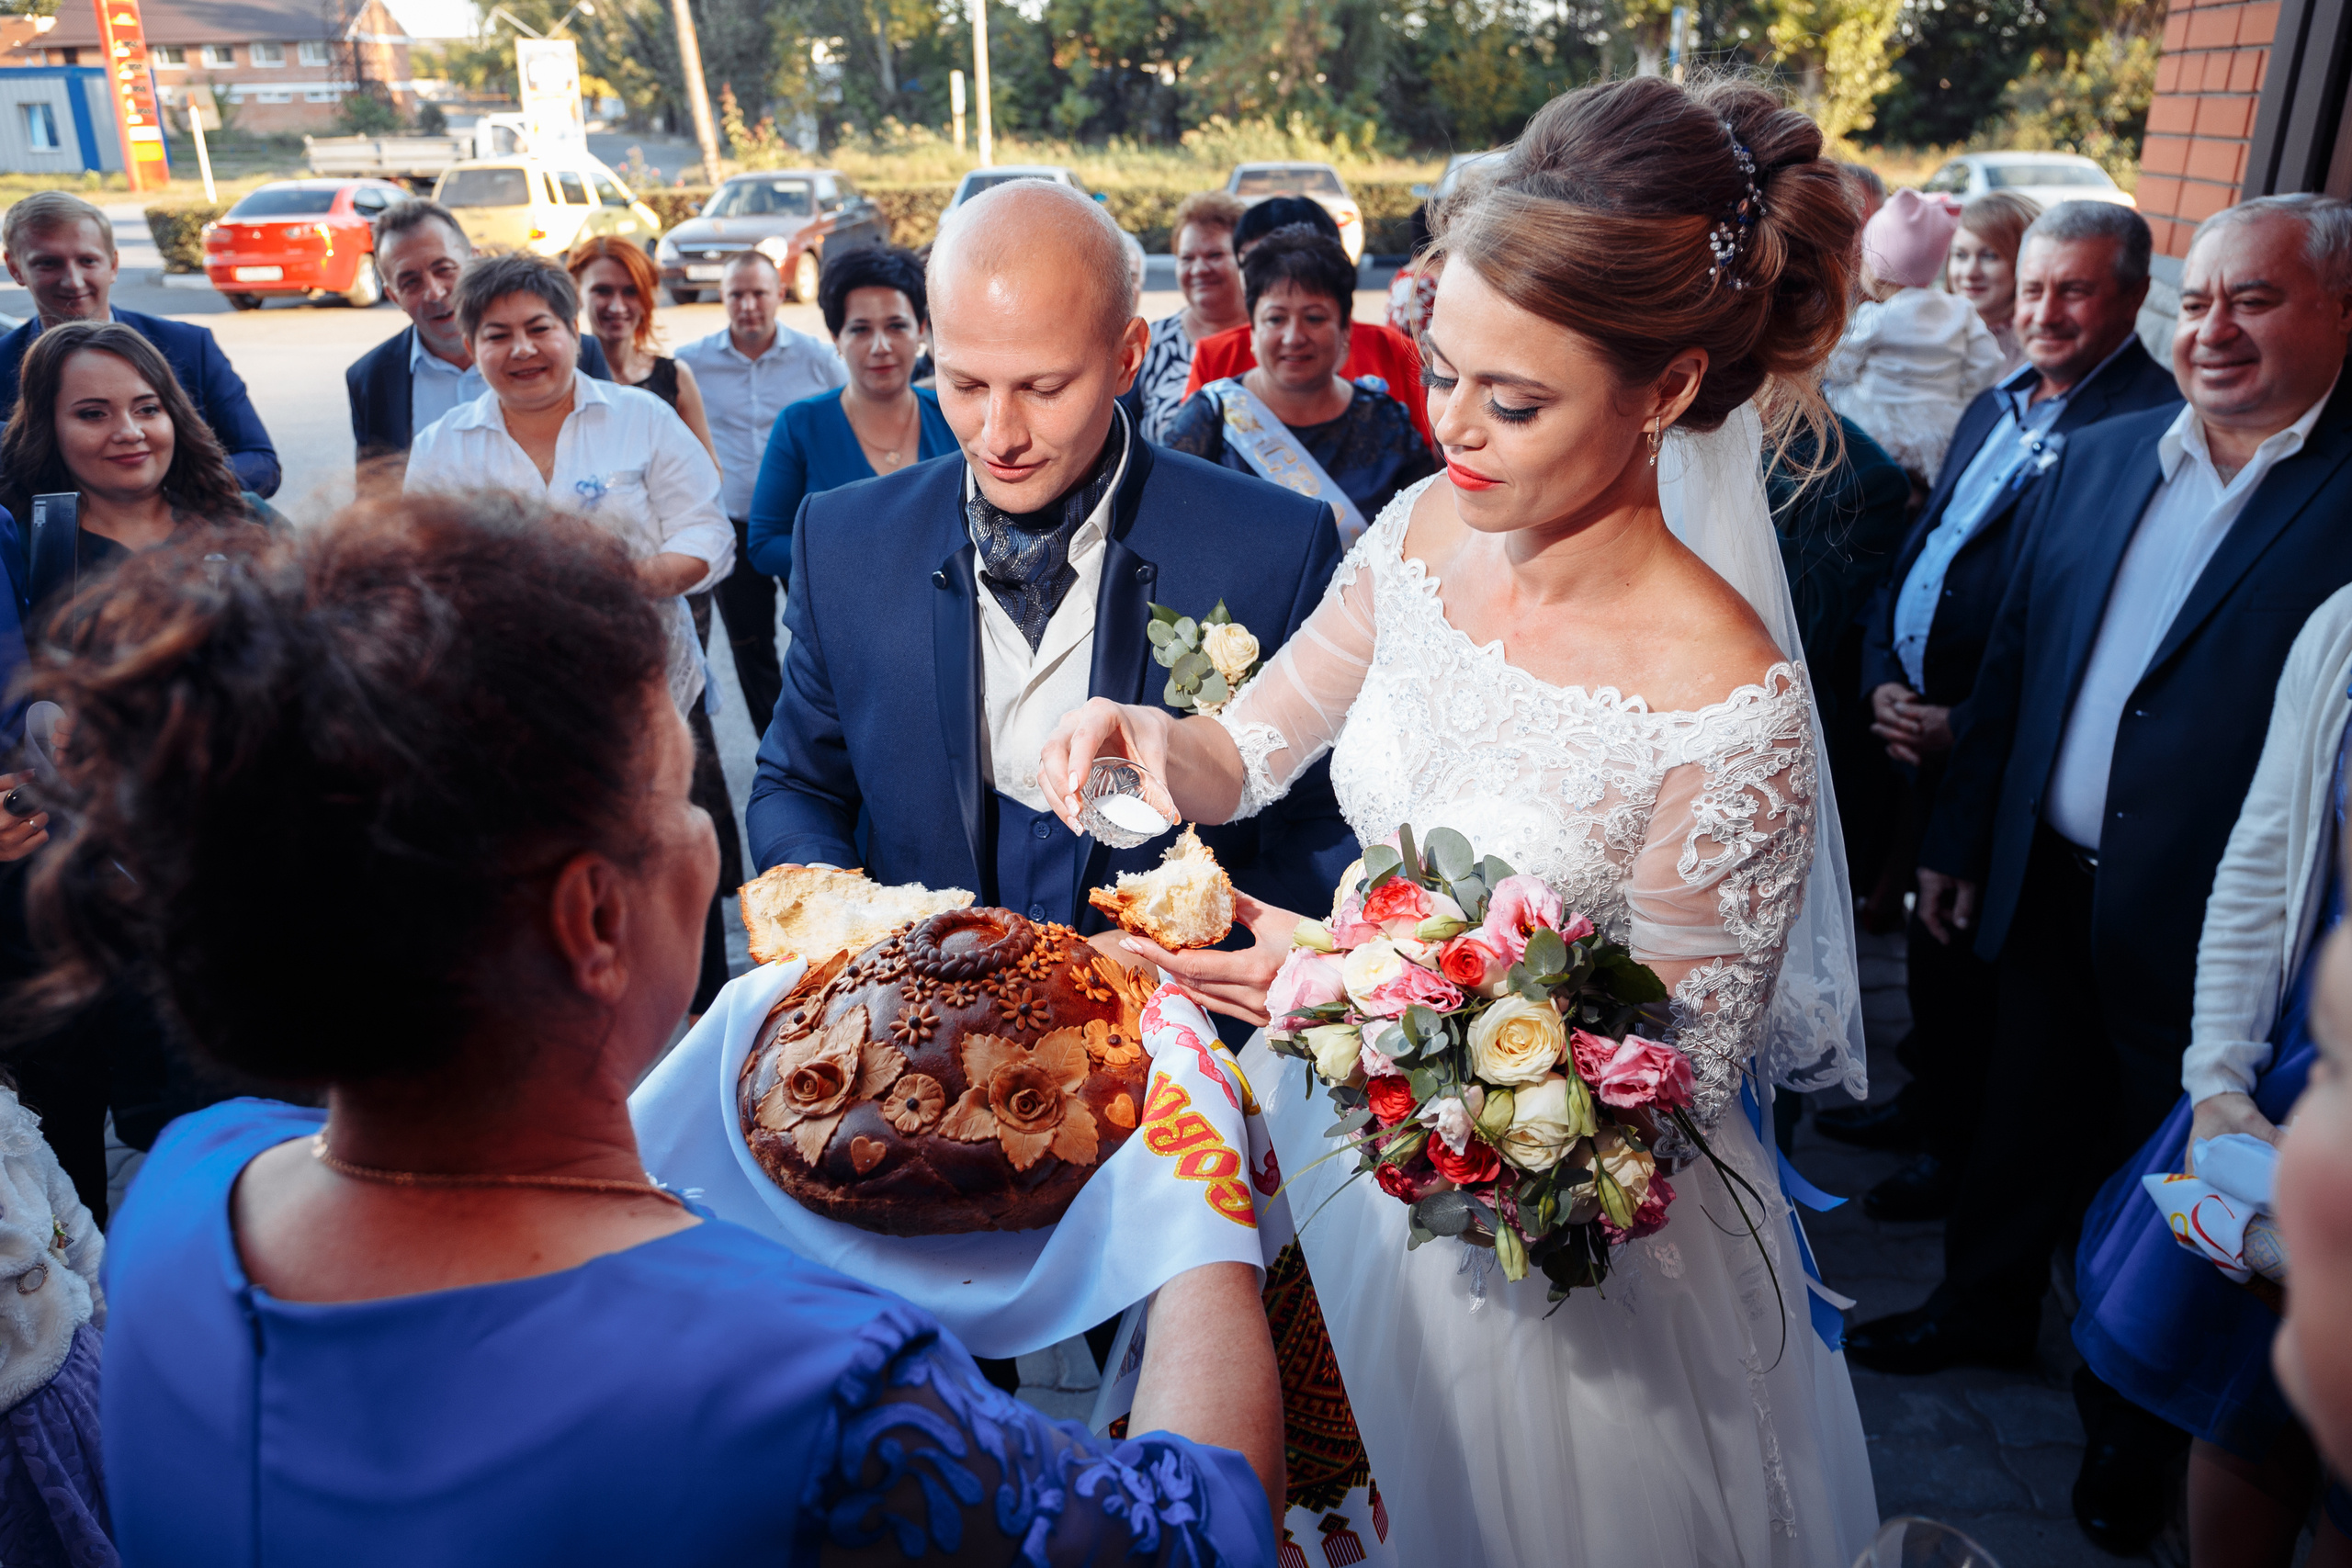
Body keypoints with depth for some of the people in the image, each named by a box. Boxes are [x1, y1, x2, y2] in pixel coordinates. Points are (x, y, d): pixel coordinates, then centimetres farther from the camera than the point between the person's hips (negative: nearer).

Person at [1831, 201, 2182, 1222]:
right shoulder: (1995, 411, 12)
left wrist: (1969, 727, -20)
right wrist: (1883, 677, 1)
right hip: (1921, 728, 8)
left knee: (1973, 957, 7)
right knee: (1931, 938, 21)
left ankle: (1965, 1152, 28)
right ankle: (1928, 1104, 41)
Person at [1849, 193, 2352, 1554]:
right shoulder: (2098, 459, 3)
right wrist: (1959, 841, 9)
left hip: (2209, 931, -4)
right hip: (2048, 890, 5)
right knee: (2022, 1122, 22)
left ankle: (2136, 1416, 39)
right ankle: (1988, 1309, 47)